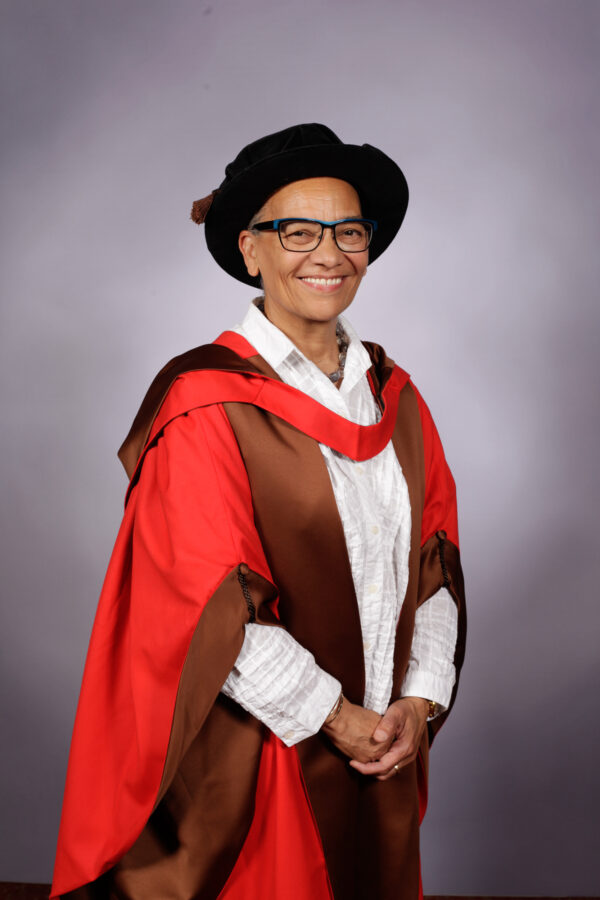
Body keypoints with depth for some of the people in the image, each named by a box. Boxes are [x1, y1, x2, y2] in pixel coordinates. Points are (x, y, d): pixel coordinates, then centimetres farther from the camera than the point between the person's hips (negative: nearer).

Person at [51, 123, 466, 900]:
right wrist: (337, 719, -12)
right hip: (257, 758, -5)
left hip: (382, 754, 6)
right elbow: (214, 607, -16)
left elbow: (435, 564, 6)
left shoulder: (394, 397, 6)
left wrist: (419, 703, -5)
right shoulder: (207, 406, -13)